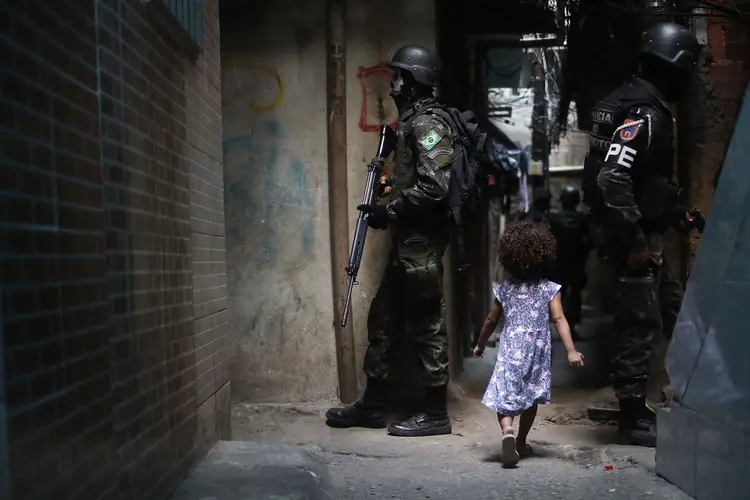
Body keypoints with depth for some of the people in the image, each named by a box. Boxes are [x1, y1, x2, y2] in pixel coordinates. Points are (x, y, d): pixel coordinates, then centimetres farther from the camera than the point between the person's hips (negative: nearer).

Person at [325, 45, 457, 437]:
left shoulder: (428, 123, -14)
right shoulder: (412, 120, 17)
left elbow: (433, 186, -24)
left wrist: (389, 211, -16)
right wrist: (389, 198, 9)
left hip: (421, 242, -10)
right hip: (409, 240, 10)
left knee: (425, 323, -3)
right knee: (384, 317, 13)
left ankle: (436, 414, 7)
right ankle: (372, 405, 22)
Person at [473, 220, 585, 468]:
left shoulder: (504, 289, 2)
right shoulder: (549, 289, -4)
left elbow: (491, 321, 10)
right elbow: (559, 320, -13)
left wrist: (480, 345, 24)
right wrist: (571, 351, -17)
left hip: (510, 351, 0)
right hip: (537, 353, 1)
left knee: (504, 396, -1)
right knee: (531, 396, 19)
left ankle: (508, 432, -29)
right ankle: (521, 441, 28)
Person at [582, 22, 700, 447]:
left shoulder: (634, 101, 13)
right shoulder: (644, 112, -19)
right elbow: (612, 179, -29)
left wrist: (676, 211, 19)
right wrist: (634, 241, -25)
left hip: (643, 234, 11)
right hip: (635, 237, -11)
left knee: (674, 311, 18)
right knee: (640, 325, -3)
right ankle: (634, 420, 7)